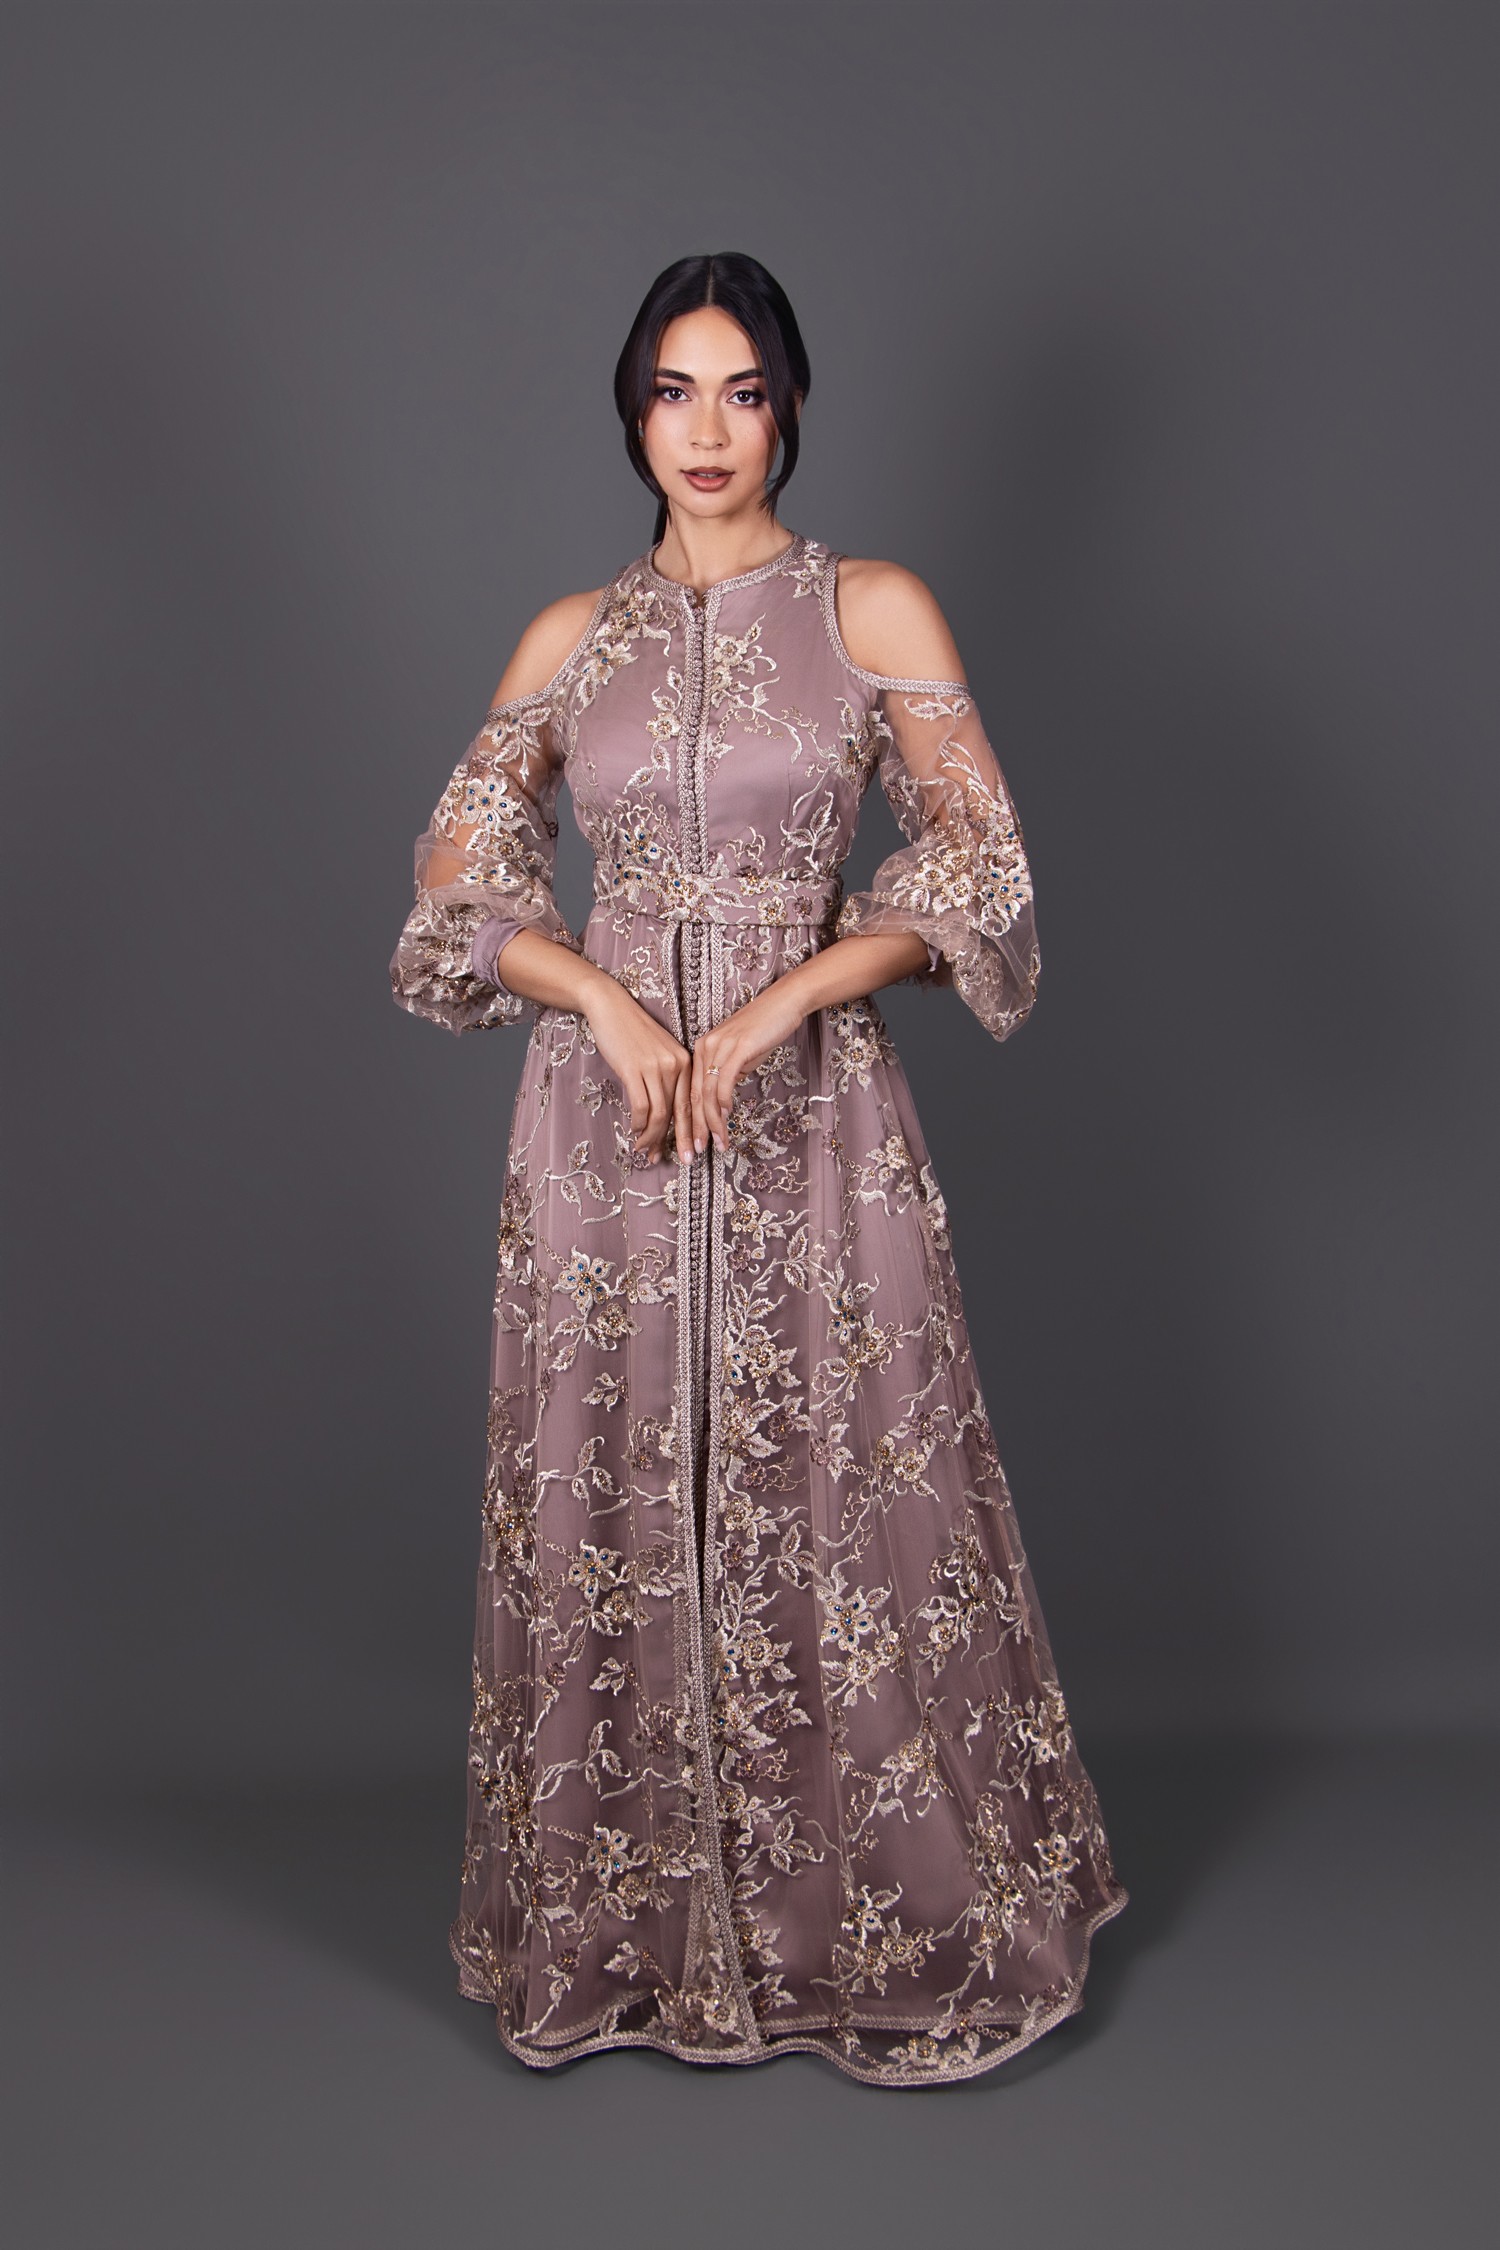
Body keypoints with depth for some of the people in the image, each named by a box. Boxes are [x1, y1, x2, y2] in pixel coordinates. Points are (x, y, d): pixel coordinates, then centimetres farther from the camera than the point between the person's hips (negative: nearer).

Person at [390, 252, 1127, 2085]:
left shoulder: (880, 612, 4)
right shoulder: (570, 637, 10)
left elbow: (974, 877, -3)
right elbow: (460, 885, 7)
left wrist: (772, 1007, -13)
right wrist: (610, 1000, -10)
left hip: (813, 1108, -2)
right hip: (606, 1107, 2)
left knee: (840, 1500, 3)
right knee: (613, 1500, 7)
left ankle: (893, 1920, 24)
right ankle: (630, 1925, 25)